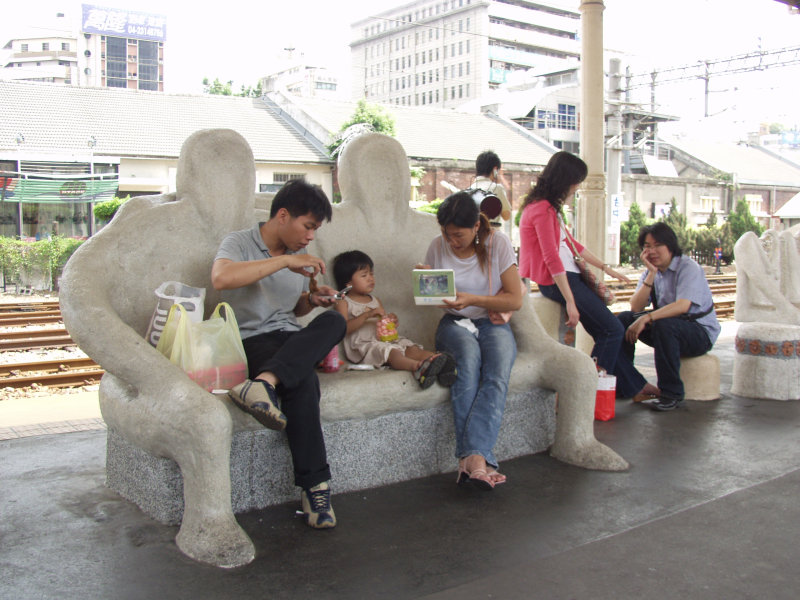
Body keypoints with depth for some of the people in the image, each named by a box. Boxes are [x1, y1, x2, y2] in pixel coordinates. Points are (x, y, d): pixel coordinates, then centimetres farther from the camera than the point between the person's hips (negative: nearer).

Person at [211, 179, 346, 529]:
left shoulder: (298, 255, 20)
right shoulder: (240, 243, -4)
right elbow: (221, 278, -29)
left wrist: (311, 300, 6)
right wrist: (285, 262, -27)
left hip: (292, 340, 6)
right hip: (250, 341, -6)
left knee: (334, 320, -29)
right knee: (303, 381, -37)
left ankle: (265, 381, -47)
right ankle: (315, 486, -35)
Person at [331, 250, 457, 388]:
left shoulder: (375, 300, 27)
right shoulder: (344, 303, 6)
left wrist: (392, 322, 1)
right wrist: (368, 315, -19)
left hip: (385, 339, 7)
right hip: (362, 345, -7)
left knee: (412, 349, -21)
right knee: (391, 352, -36)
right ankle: (419, 366, -63)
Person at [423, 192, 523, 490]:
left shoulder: (498, 243, -5)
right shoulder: (438, 247, 0)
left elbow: (515, 300, -6)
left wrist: (472, 299, -20)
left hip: (493, 322, 0)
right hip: (455, 323, 0)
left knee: (498, 372, -35)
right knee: (468, 355, -37)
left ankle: (471, 456, -44)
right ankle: (478, 460, -44)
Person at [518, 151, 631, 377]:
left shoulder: (547, 207, 18)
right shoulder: (543, 210, -15)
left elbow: (572, 244, 25)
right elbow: (552, 259, -21)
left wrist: (606, 268, 26)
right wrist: (570, 302, -22)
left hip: (568, 276, 10)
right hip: (558, 281, -10)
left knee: (604, 333, 6)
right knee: (613, 330, -9)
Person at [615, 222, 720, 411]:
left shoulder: (688, 267, -12)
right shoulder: (650, 272, 8)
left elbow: (683, 305, -30)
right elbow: (635, 307, -7)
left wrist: (647, 318, -39)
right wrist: (651, 274, -14)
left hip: (701, 332, -6)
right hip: (668, 331, 7)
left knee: (663, 325, -37)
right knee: (622, 321, -12)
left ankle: (671, 394, -24)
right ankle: (633, 388, -16)